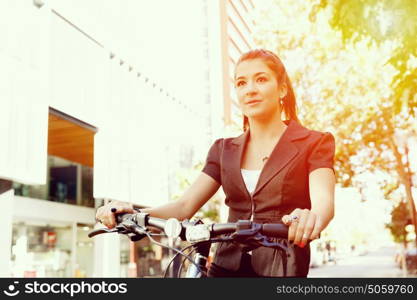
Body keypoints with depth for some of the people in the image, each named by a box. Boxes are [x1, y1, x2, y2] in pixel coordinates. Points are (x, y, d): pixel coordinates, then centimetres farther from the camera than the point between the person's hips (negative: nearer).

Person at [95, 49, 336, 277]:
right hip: (225, 268, 4)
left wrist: (311, 219, -43)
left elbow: (324, 202, -18)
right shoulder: (225, 150, 11)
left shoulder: (314, 144, -1)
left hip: (280, 270, -3)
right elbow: (185, 206, 3)